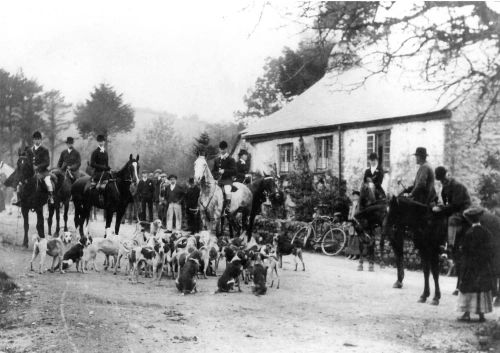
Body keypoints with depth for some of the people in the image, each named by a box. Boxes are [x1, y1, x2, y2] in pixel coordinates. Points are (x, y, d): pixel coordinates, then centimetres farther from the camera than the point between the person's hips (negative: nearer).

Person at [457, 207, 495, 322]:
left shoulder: (469, 234, -15)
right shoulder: (486, 232, -2)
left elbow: (464, 250, -14)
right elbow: (490, 249, 3)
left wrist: (461, 249, 7)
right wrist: (488, 260, 13)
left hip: (471, 266, -4)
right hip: (484, 266, 4)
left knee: (468, 288, 4)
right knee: (482, 288, 9)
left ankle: (467, 314, 2)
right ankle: (481, 314, 11)